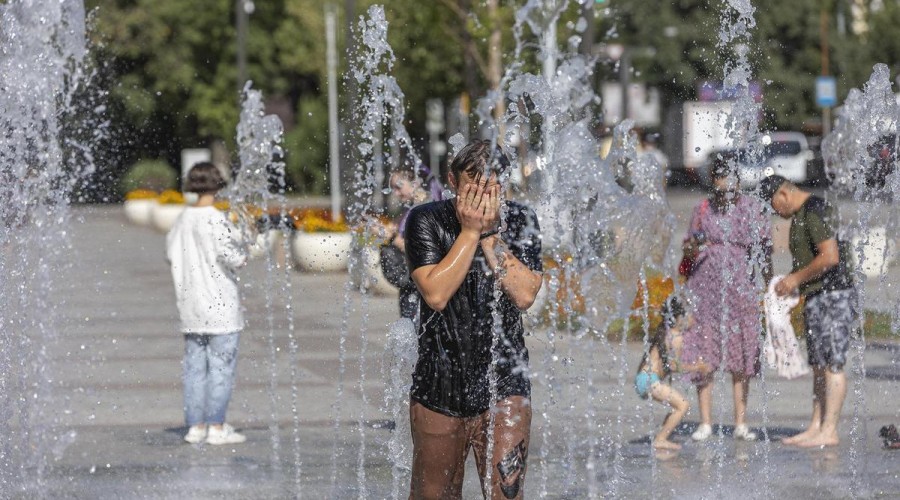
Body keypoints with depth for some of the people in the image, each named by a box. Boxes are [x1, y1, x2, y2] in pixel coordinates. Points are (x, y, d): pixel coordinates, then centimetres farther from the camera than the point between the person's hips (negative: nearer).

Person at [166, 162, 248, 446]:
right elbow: (229, 255, -21)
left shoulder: (182, 220, 5)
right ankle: (217, 427, -3)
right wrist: (242, 256, -1)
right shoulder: (216, 220, -15)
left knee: (195, 366, 10)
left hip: (190, 304, 7)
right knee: (221, 366, -2)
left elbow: (172, 253, 11)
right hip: (219, 303, -7)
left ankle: (195, 426, 12)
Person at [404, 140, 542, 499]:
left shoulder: (520, 221, 0)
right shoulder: (427, 220, -6)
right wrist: (470, 231, -17)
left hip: (503, 385, 0)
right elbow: (436, 294, -18)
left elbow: (525, 295, -13)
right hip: (440, 384, 0)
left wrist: (489, 233, -15)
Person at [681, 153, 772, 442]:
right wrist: (692, 248, -9)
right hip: (705, 286, 1)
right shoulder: (703, 209, 7)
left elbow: (764, 251, 6)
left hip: (741, 288, -1)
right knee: (703, 357, -2)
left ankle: (741, 424, 6)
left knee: (741, 359, 1)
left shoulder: (752, 209, 3)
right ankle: (705, 423, 3)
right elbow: (689, 250, 14)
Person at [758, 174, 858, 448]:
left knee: (832, 364, -9)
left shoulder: (815, 212, -14)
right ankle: (816, 426, 12)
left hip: (833, 295, -10)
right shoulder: (800, 215, 18)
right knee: (818, 365, 10)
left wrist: (796, 278, -14)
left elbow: (830, 257, -23)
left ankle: (829, 431, -10)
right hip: (816, 299, 11)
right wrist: (791, 282, 11)